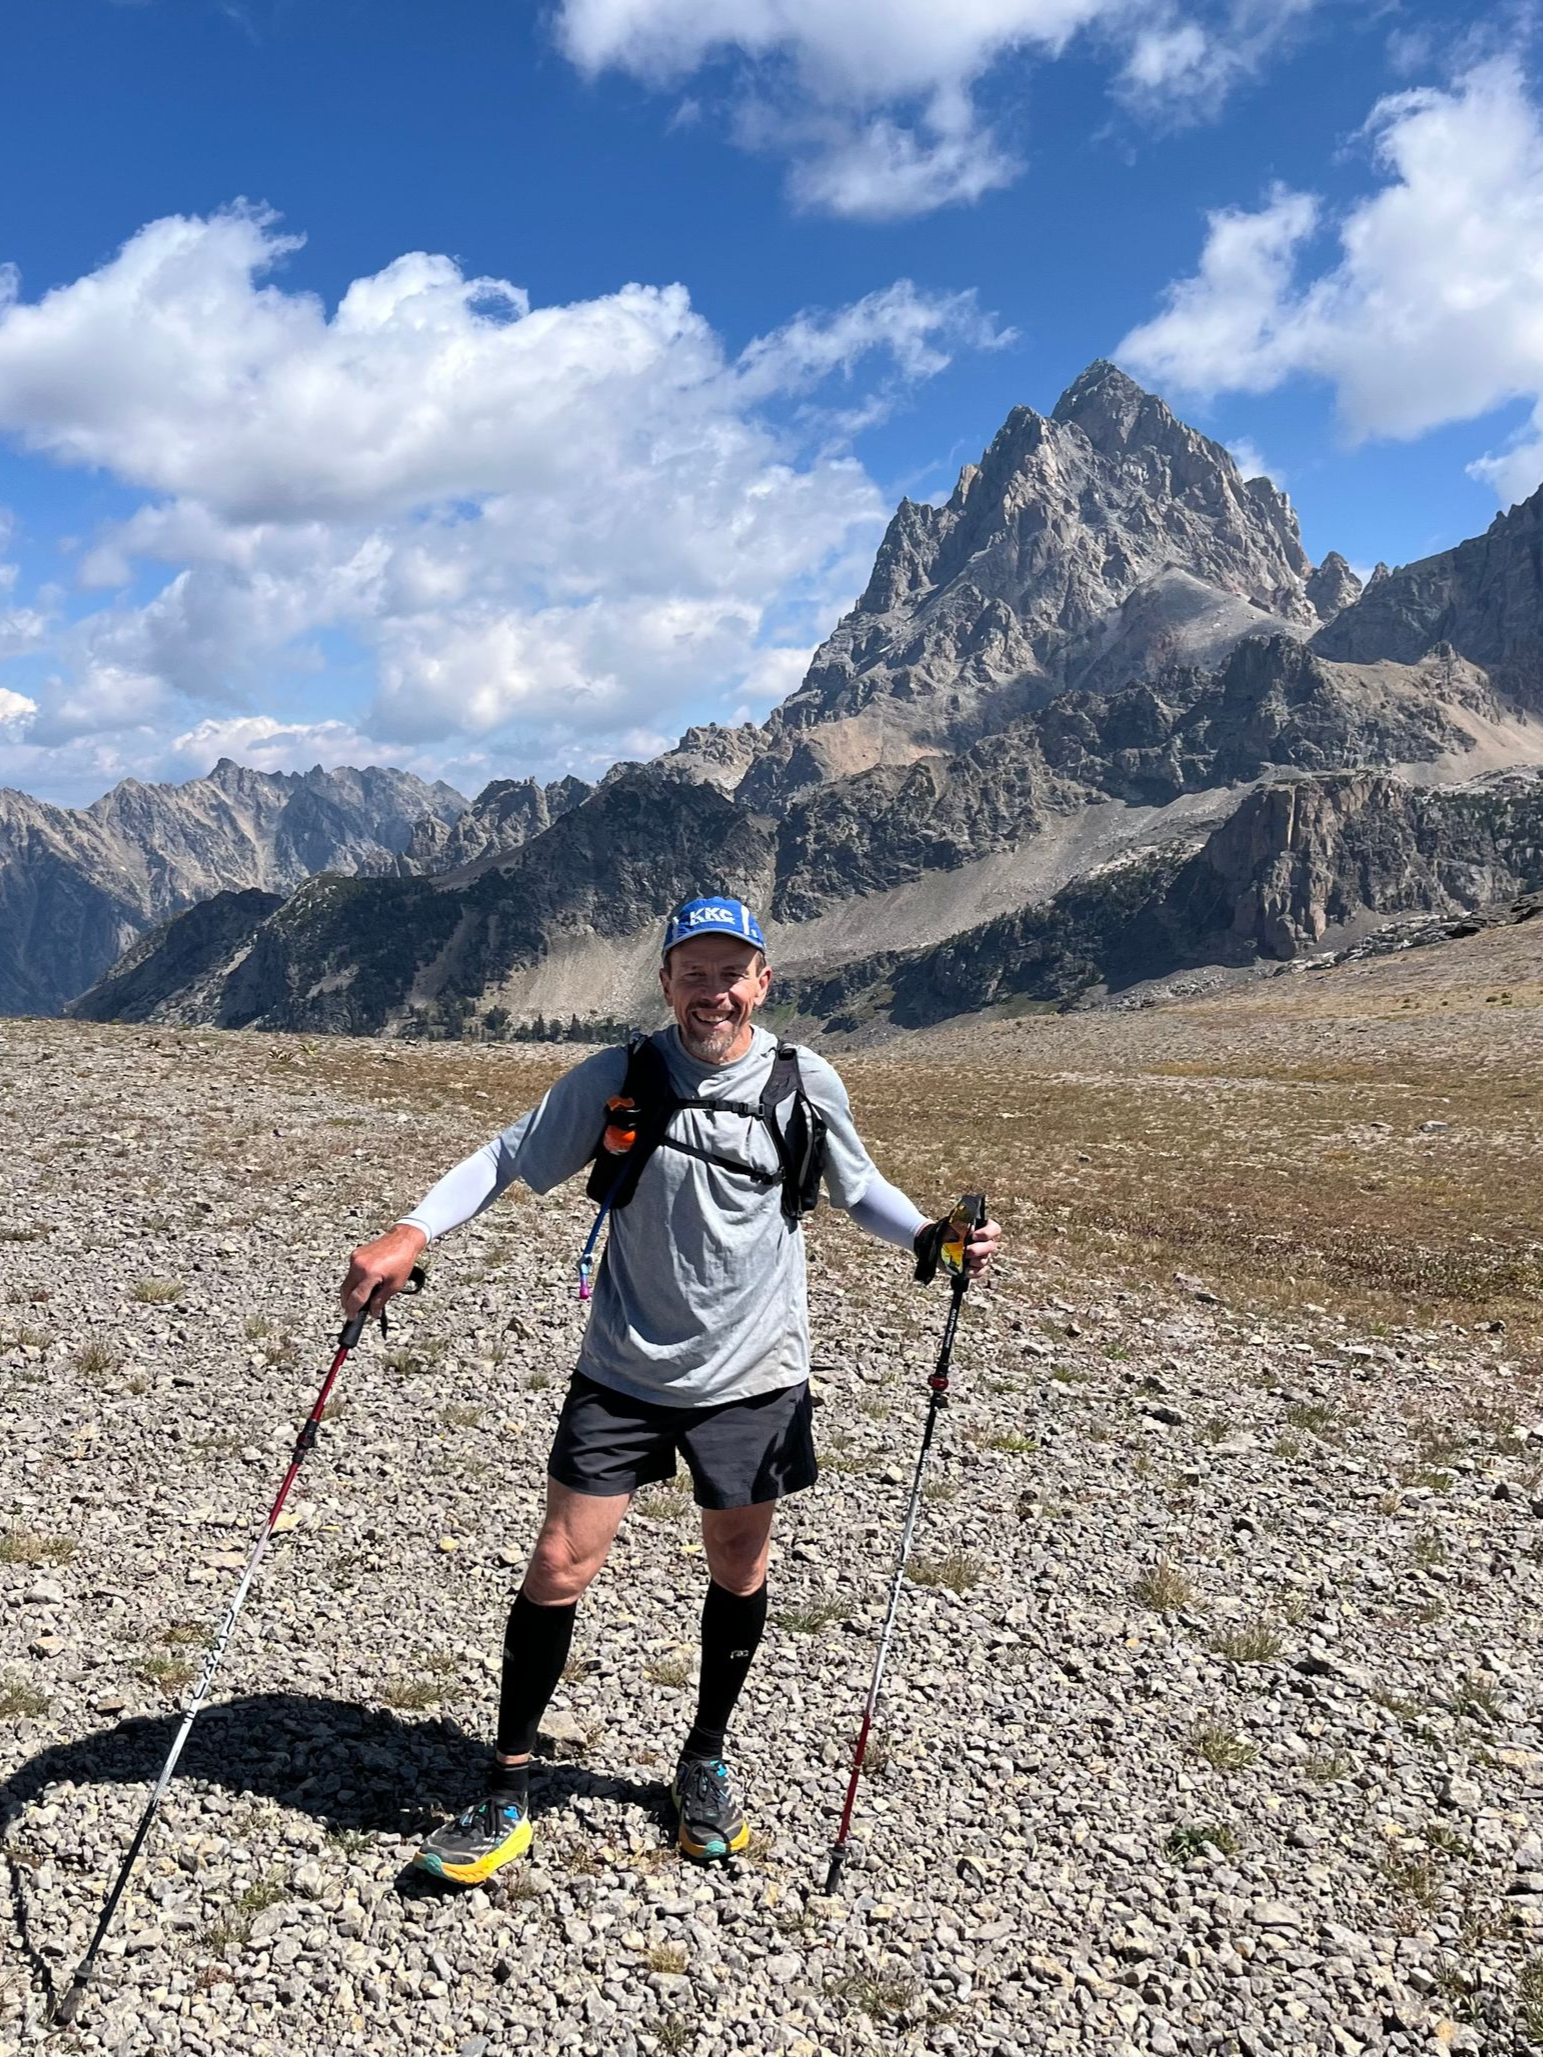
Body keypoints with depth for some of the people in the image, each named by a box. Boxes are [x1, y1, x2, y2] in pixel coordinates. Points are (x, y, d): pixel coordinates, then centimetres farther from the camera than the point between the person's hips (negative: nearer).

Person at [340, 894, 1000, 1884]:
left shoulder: (808, 1087, -6)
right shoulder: (616, 1080, -8)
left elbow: (859, 1187, 8)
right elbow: (508, 1157, -3)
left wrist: (932, 1236, -10)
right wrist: (411, 1235, -17)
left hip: (750, 1376, 1)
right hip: (624, 1373, 0)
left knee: (739, 1568, 14)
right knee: (560, 1563, -1)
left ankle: (706, 1763, 38)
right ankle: (508, 1792, 18)